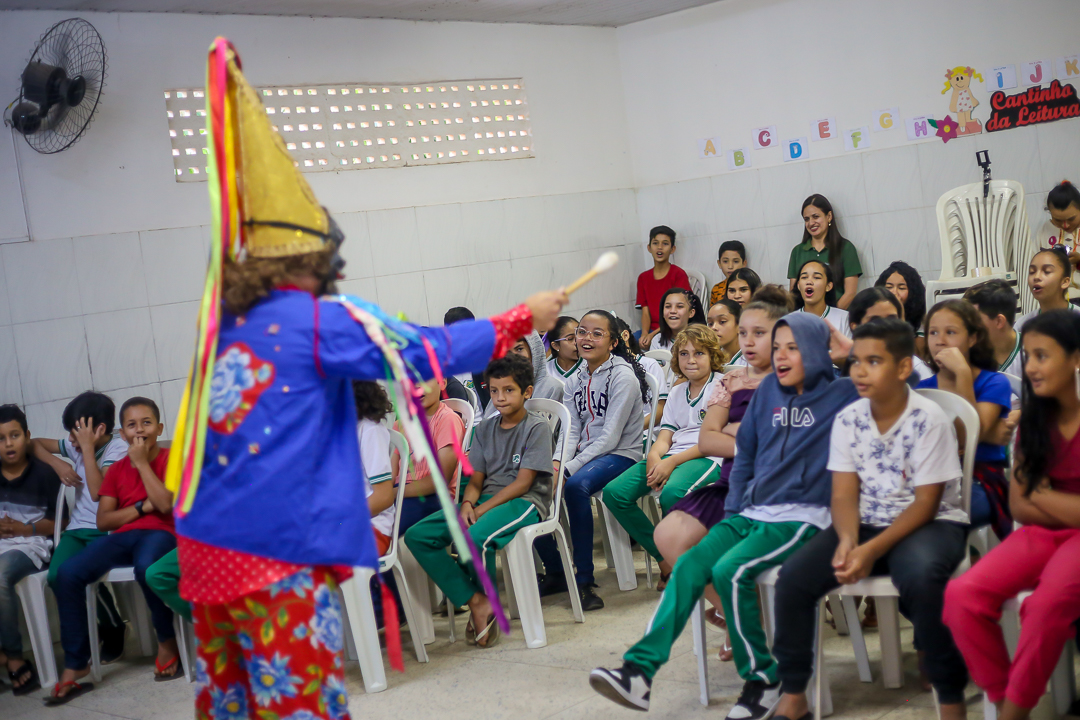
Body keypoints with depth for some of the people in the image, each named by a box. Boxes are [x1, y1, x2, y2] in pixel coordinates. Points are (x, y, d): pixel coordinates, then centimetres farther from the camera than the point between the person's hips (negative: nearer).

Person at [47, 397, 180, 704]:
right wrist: (141, 507, -6)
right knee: (68, 573, -23)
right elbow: (103, 521, 8)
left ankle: (167, 641, -14)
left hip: (159, 533, -5)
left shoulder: (171, 458, 5)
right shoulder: (116, 469, 18)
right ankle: (74, 666, -17)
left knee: (146, 566, -42)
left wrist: (142, 463, -6)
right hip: (121, 537, 5)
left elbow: (165, 504, -13)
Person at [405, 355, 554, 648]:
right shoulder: (485, 429, 17)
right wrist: (467, 504, -11)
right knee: (417, 536, -14)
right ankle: (475, 601, -17)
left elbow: (523, 483, -10)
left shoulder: (537, 428, -2)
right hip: (486, 500, 7)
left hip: (525, 502, -7)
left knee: (474, 539, -37)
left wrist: (481, 509, -16)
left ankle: (488, 597, -5)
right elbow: (476, 480, 12)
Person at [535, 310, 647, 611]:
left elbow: (610, 436, -17)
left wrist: (569, 469, -23)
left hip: (620, 454, -7)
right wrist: (557, 464, -15)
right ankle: (555, 572, 0)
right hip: (585, 455, 7)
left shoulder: (622, 376, -10)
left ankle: (584, 580, -27)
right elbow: (571, 432, 6)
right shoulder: (574, 382, 13)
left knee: (576, 486, -35)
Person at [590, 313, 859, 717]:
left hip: (801, 517, -6)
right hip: (752, 513, 6)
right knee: (689, 566, -17)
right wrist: (734, 507, 13)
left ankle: (761, 679, -11)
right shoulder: (769, 390, 16)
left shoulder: (842, 395, 0)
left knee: (731, 571, -28)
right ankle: (638, 672, -23)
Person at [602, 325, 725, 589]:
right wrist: (654, 457, -9)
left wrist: (672, 462, -16)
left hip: (707, 458, -7)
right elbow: (665, 437, 16)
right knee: (614, 492, -14)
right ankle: (664, 558, -6)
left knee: (671, 493, -40)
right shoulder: (677, 392, 23)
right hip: (672, 456, 7)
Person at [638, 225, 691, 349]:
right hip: (652, 329, 4)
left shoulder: (679, 274, -2)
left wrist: (653, 335, -18)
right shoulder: (643, 278, 13)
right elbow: (645, 312, 6)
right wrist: (645, 334, -15)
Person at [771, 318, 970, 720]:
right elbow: (844, 495, -2)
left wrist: (873, 550, -26)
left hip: (931, 524, -4)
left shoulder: (929, 420, -15)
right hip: (867, 523, 5)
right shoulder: (847, 420, -1)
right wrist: (847, 540, -24)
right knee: (794, 576, -16)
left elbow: (925, 503, -16)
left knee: (920, 575, -38)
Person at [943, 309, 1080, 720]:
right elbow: (1019, 506, 4)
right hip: (1044, 534, 5)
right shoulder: (1035, 416, 6)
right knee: (962, 596, -18)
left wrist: (1041, 496, -4)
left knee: (1046, 606, -33)